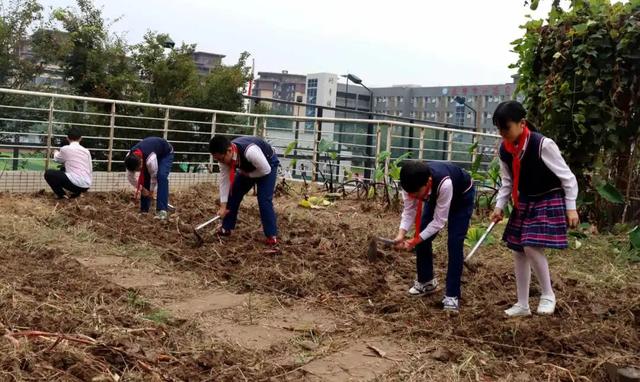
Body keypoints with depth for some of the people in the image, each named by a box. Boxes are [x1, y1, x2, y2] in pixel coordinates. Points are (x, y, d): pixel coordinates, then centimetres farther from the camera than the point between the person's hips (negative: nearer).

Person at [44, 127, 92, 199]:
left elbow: (57, 159, 25)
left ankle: (62, 195, 5)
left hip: (75, 184, -6)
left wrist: (56, 153, 47)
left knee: (48, 173, 11)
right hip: (86, 186, 6)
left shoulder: (65, 149, 2)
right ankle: (76, 193, 19)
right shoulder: (86, 151, 13)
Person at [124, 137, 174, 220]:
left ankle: (161, 211, -30)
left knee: (161, 176, -27)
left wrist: (151, 191, -14)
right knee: (145, 177, -5)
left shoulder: (150, 159, -44)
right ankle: (144, 210, 8)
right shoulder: (129, 157, -25)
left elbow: (154, 176, -28)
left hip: (166, 153, -6)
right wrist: (141, 188, -12)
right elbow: (130, 177, -12)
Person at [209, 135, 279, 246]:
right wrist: (223, 206, -16)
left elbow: (266, 170, -33)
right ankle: (226, 228, 15)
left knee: (264, 200, -16)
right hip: (247, 167, 6)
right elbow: (224, 180, -16)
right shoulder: (224, 156, -24)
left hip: (268, 164, -6)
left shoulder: (250, 151, -45)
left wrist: (247, 174, -19)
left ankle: (272, 235, -6)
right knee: (233, 194, 1)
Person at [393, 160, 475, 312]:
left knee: (454, 243, -14)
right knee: (423, 238, 0)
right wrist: (401, 234, -34)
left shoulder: (444, 183, -46)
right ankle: (426, 281, 22)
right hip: (435, 196, 5)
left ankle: (452, 295, -6)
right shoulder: (410, 184, -32)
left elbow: (439, 221, -35)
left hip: (462, 196, -5)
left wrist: (417, 240, -39)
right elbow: (409, 211, -18)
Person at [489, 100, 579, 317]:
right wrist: (499, 206, 2)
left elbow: (567, 176, -16)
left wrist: (571, 207, -17)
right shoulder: (504, 150, -4)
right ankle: (522, 304, 19)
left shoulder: (542, 145, -24)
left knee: (532, 247, -20)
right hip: (524, 203, 7)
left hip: (548, 202, -7)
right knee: (518, 251, 7)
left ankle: (548, 295, 4)